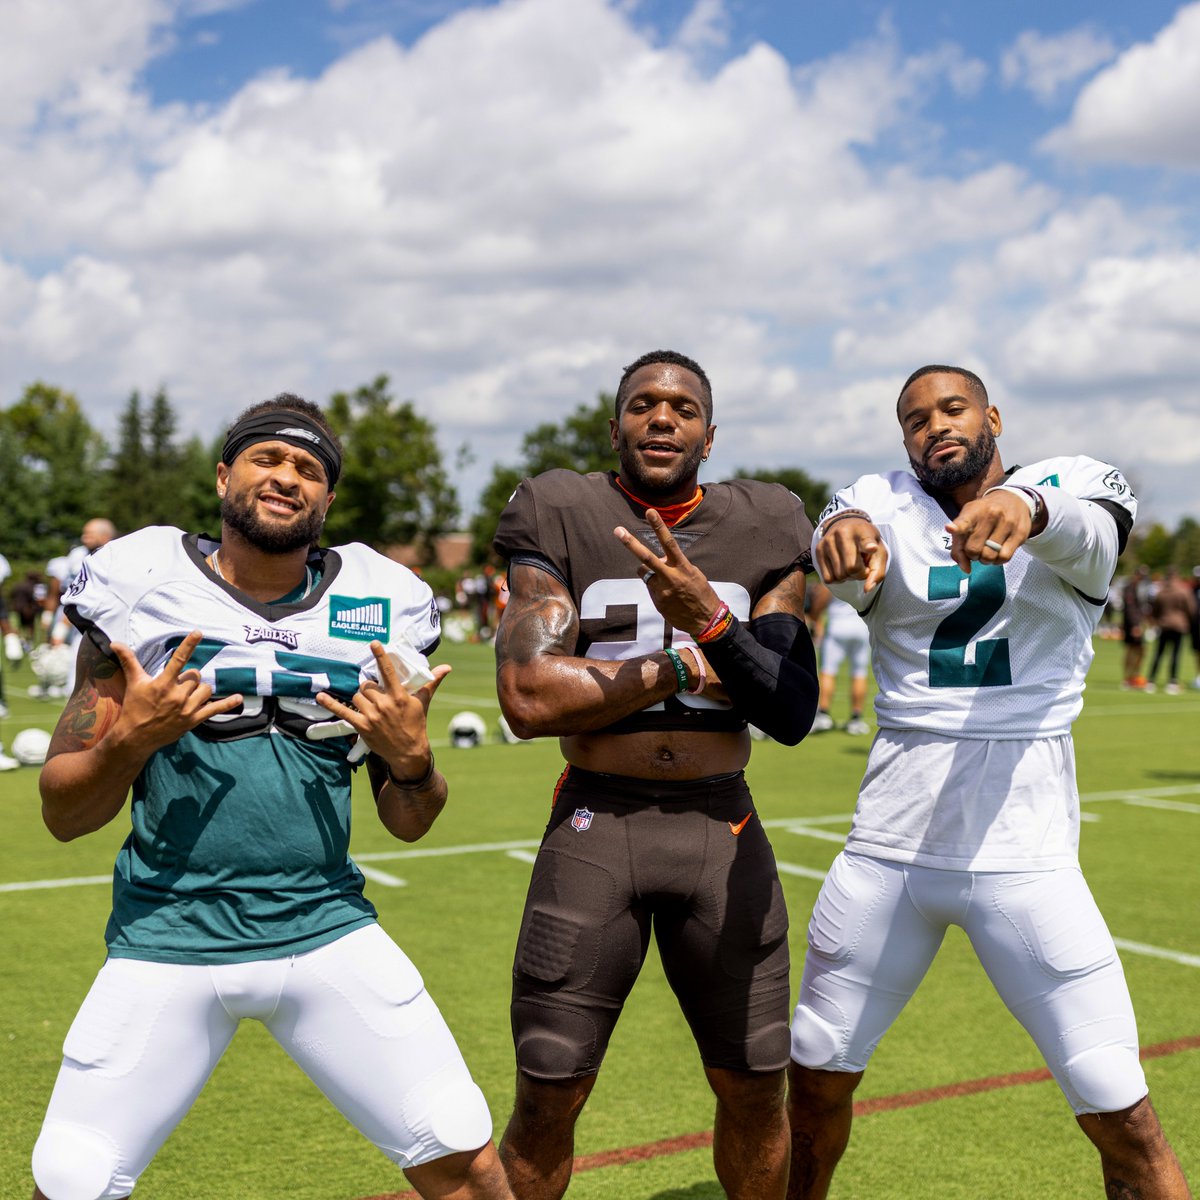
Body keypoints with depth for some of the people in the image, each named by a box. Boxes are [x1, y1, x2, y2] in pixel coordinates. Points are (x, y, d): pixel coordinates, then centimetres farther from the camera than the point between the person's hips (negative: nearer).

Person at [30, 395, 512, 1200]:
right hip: (168, 934, -1)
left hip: (328, 928, 1)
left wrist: (411, 757, -9)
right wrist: (130, 739, -16)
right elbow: (63, 815, 2)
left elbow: (409, 823, 12)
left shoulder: (372, 612, 5)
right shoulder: (146, 597, -1)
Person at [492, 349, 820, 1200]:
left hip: (722, 825, 2)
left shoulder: (762, 533, 4)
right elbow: (527, 698, -13)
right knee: (548, 1098, 3)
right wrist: (681, 668, -10)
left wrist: (709, 619, -18)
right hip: (596, 821, -2)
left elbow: (794, 715, -3)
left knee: (755, 1090, 11)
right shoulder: (561, 519, -2)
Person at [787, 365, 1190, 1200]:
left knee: (1121, 1114, -4)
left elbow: (1088, 527, -23)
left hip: (1023, 849, -2)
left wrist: (1024, 505, -47)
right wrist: (844, 530, -43)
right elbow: (846, 564, -18)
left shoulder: (1071, 484, 2)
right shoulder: (886, 506, 5)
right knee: (816, 1075, 13)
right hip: (890, 841, 2)